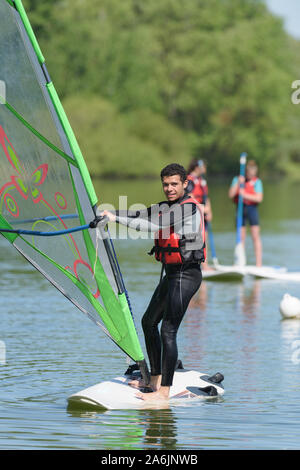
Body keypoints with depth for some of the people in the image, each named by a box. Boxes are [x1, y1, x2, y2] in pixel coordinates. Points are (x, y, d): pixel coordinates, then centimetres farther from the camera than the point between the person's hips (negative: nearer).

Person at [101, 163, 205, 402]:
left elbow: (155, 225, -24)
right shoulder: (167, 207, 14)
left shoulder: (189, 207, -16)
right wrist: (108, 213, -5)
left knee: (168, 331, -15)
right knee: (149, 321, 19)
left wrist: (117, 218, -23)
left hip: (186, 275, -11)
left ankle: (164, 392, -16)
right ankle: (155, 379, 28)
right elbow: (141, 215, 9)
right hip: (172, 274, 11)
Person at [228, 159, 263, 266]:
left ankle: (259, 264, -5)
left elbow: (259, 198, -11)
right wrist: (238, 183, -15)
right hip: (240, 209, 2)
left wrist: (245, 195, -19)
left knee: (256, 236, -5)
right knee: (241, 237, 5)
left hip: (252, 209, -2)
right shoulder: (236, 180, 5)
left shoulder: (257, 181, 0)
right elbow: (231, 195, -5)